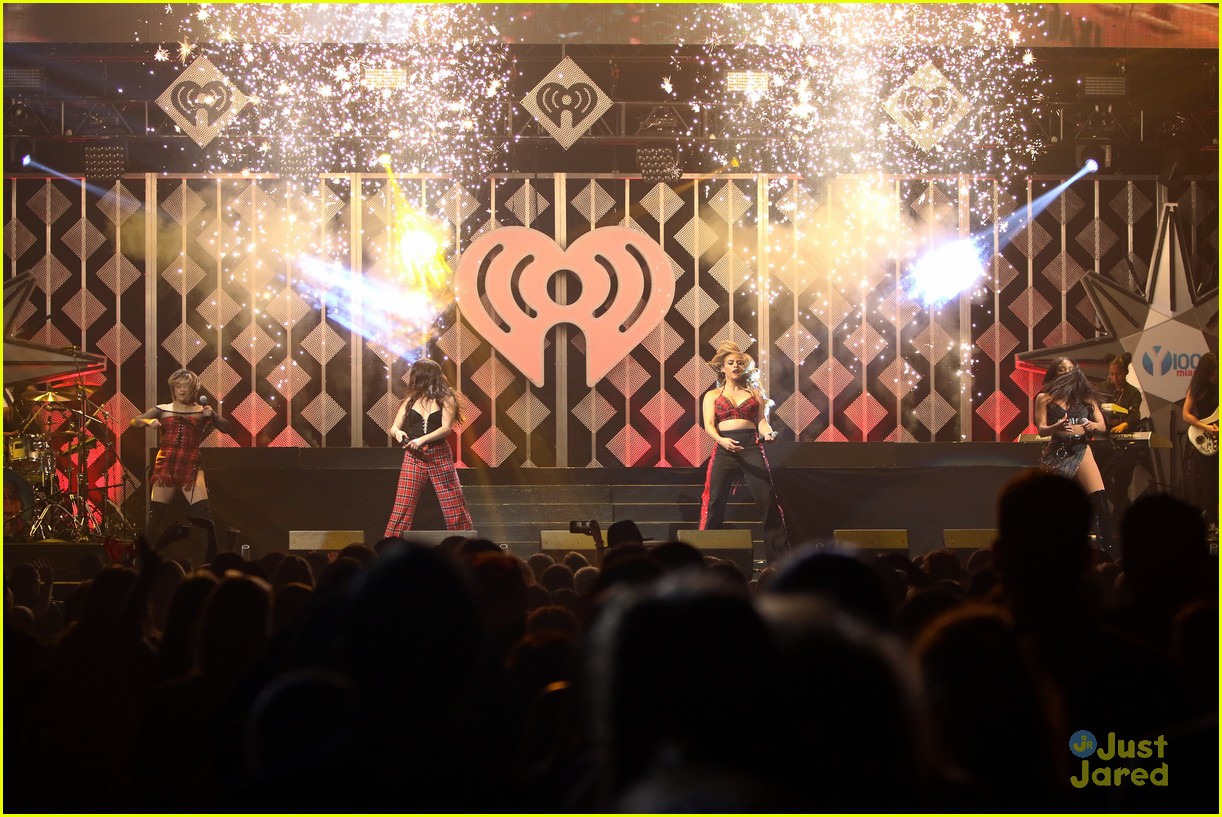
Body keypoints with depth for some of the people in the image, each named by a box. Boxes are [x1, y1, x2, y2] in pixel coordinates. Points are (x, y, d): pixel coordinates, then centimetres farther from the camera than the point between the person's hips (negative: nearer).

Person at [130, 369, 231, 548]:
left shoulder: (201, 411, 11)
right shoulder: (162, 410, 12)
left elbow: (227, 428, 4)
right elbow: (134, 422, 4)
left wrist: (213, 416, -14)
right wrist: (148, 421, -16)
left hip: (191, 466, -1)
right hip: (165, 466, 1)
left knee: (203, 511, -15)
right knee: (155, 513, -3)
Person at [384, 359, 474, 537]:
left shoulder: (446, 399, -1)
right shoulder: (410, 400, 9)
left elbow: (446, 428, -12)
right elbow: (394, 427, 9)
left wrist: (422, 439, -24)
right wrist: (397, 432, -15)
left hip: (440, 456, -2)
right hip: (413, 457, 2)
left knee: (454, 506, 0)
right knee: (403, 507, -3)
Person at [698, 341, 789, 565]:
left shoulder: (755, 393, 19)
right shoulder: (712, 396, 17)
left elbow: (762, 421, 10)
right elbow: (708, 425, 3)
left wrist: (768, 433, -14)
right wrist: (721, 440, -18)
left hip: (752, 447, 0)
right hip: (724, 449, 0)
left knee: (768, 500, -8)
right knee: (715, 502, -6)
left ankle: (778, 556, -6)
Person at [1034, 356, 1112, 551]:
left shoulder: (1086, 396, 13)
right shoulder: (1045, 398, 6)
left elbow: (1102, 426, 9)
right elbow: (1041, 429, -4)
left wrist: (1092, 426, -14)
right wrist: (1057, 427, -26)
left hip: (1081, 451, 1)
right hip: (1056, 454, -1)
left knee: (1100, 500, -14)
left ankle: (1107, 550, -12)